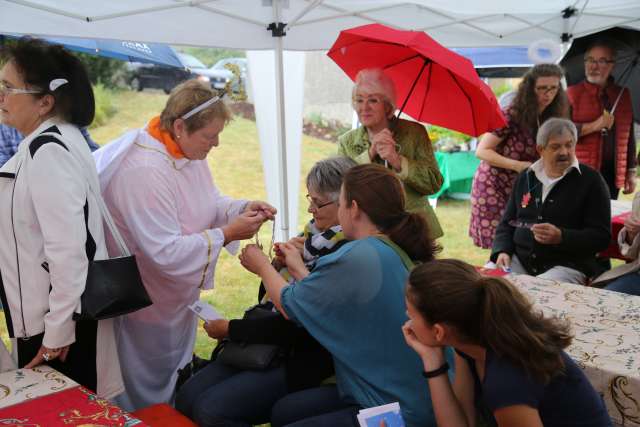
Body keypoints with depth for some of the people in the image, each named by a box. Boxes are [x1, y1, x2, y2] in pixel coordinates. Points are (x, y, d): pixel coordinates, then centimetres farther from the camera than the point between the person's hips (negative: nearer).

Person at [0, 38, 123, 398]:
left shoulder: (48, 152, -23)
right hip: (50, 311, 9)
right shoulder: (54, 139, 8)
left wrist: (58, 330, -21)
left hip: (56, 318, -9)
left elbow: (68, 247, -27)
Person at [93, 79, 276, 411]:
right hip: (147, 306, -9)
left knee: (174, 372, 28)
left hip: (177, 297, 9)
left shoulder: (188, 151, -5)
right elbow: (166, 252, -35)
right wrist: (228, 234, -30)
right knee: (148, 398, 14)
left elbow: (209, 203, 8)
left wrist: (243, 209, -11)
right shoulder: (144, 171, -34)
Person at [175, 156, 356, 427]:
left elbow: (298, 326, -20)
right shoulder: (314, 235, 7)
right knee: (186, 398, -3)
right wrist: (281, 264, -6)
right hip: (262, 344, 8)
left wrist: (230, 329, -11)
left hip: (301, 362, -8)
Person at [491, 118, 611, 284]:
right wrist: (502, 251, -1)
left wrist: (561, 237, -21)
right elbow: (507, 223, 19)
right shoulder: (525, 177, 14)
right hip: (519, 260, 5)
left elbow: (601, 236, -5)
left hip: (567, 265, -4)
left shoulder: (591, 180, 0)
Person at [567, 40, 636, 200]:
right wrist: (594, 126, -18)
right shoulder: (573, 93, -2)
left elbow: (628, 136, 15)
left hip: (612, 175, 4)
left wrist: (631, 171, 14)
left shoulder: (622, 95, 11)